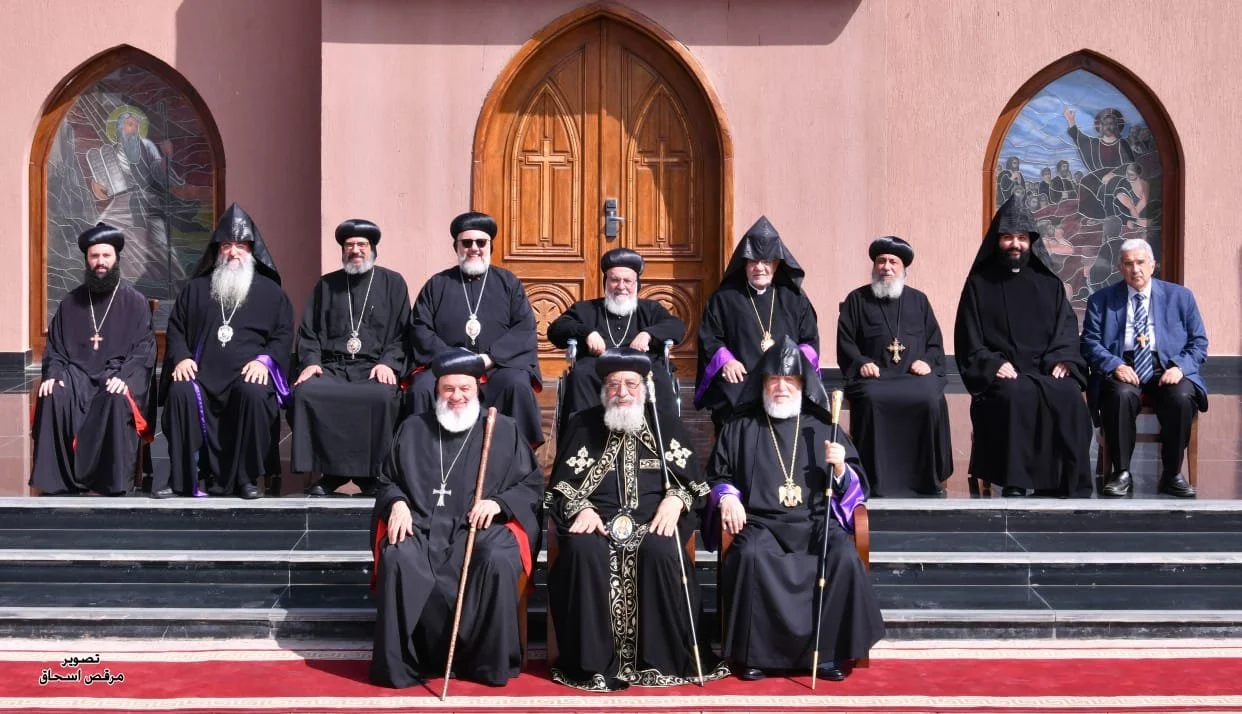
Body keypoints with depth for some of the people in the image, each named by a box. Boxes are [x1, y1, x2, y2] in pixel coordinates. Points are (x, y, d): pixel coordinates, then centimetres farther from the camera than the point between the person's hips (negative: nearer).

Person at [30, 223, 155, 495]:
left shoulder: (135, 301, 8)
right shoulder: (71, 302, 18)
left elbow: (144, 348, -1)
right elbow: (54, 347, 17)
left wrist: (124, 377, -19)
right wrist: (52, 374, -5)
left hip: (118, 374, -2)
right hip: (77, 372, 3)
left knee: (117, 400, -37)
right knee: (53, 397, -31)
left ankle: (113, 480, -29)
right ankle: (57, 479, -25)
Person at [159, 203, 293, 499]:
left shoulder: (270, 292, 16)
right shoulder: (196, 289, 22)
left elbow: (284, 335, 9)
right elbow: (175, 329, 21)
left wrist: (264, 360, -10)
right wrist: (181, 357, 0)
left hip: (247, 374, -2)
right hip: (201, 373, 2)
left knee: (254, 393, -36)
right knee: (181, 392, -31)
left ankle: (245, 477, -21)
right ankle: (182, 477, -22)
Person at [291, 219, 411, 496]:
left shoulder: (393, 283, 15)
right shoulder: (326, 285, 21)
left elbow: (402, 332, 8)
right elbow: (308, 331, 17)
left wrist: (388, 363, -9)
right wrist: (311, 361, -2)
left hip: (374, 368, -2)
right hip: (331, 367, 2)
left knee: (383, 397, -37)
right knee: (305, 392, -31)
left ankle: (372, 474, -19)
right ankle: (330, 471, -18)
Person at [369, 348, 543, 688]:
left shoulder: (504, 430, 13)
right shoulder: (412, 429, 18)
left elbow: (533, 484, 11)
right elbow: (387, 481, 23)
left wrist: (499, 502, -8)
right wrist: (397, 503, 0)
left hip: (484, 526, -1)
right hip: (422, 524, 1)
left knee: (497, 562, -35)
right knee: (398, 560, -32)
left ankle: (490, 660, -20)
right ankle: (401, 661, -22)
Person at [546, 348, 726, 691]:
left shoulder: (667, 426, 17)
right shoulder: (582, 425, 15)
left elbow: (692, 479, 14)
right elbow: (561, 482, 12)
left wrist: (676, 499, -8)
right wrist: (580, 508, -8)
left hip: (653, 521, 0)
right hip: (596, 519, 0)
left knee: (662, 553, -34)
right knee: (583, 552, -34)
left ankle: (665, 660, -21)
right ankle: (593, 663, -26)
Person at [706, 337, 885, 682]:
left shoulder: (822, 428, 17)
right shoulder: (741, 429, 16)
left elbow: (856, 487, 16)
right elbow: (717, 476, 20)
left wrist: (841, 469, -7)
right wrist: (727, 496, -2)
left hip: (816, 522, 1)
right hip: (761, 523, -1)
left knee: (845, 558, -31)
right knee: (751, 556, -35)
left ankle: (828, 652, -17)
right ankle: (754, 653, -22)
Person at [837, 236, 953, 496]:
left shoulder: (918, 300, 23)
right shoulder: (856, 300, 18)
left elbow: (935, 342, 19)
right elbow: (845, 342, 10)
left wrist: (927, 361, -2)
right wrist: (860, 363, -8)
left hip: (915, 376, 2)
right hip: (874, 376, -1)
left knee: (932, 399, -30)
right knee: (871, 399, -35)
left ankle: (928, 478, -17)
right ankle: (874, 479, -27)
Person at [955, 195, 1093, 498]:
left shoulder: (1049, 283, 20)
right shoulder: (979, 283, 13)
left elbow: (1067, 330, 12)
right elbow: (969, 340, 5)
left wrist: (1062, 360, -9)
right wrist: (992, 365, -13)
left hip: (1045, 371, 2)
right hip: (1001, 376, -2)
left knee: (1069, 396, -31)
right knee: (1018, 396, -36)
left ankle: (1069, 485, -23)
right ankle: (1014, 484, -31)